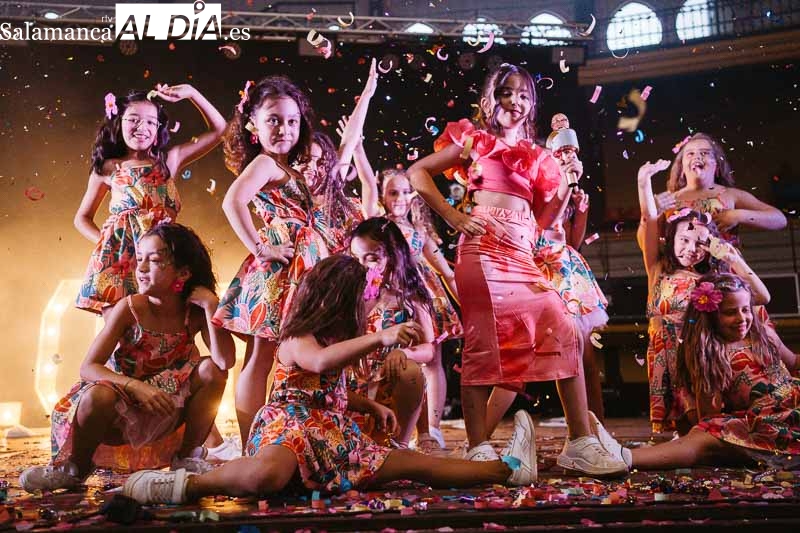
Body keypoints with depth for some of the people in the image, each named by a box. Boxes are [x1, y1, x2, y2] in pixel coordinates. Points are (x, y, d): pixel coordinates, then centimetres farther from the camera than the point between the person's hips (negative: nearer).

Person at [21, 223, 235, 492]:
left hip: (164, 415, 2)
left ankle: (186, 457, -3)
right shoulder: (129, 308, -15)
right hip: (121, 416, -1)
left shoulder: (195, 313, -11)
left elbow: (225, 362, -26)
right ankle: (75, 468, -1)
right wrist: (136, 386, -35)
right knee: (98, 396, -34)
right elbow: (88, 367, -19)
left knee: (211, 369, -21)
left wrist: (211, 305, -29)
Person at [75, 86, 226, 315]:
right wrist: (102, 240, 2)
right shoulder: (108, 168, 13)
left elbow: (218, 128, 12)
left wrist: (191, 92, 7)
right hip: (118, 252, 0)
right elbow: (82, 218, 21)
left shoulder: (169, 160, 13)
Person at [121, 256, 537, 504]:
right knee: (267, 474, -47)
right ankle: (187, 484, -28)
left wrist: (372, 406, 26)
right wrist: (380, 338, -42)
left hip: (332, 436, 8)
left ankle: (509, 468, 0)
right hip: (291, 425, -8)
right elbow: (321, 361, -34)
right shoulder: (297, 341, -8)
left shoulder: (331, 343, 21)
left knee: (412, 462, 0)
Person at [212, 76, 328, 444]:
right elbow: (232, 202, -24)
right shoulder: (264, 163, -9)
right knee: (259, 358, -4)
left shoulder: (286, 170, 19)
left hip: (296, 270, 9)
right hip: (275, 272, -9)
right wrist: (260, 249, -21)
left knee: (263, 358, 11)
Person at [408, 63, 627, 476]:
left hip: (523, 256, 5)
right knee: (483, 342, -9)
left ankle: (580, 442, 0)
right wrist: (453, 217, -4)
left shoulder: (537, 157, 23)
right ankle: (478, 449, -4)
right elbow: (417, 173, 5)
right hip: (483, 249, -5)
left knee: (566, 333, -5)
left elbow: (545, 221, 18)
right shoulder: (474, 140, 12)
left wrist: (567, 183, 6)